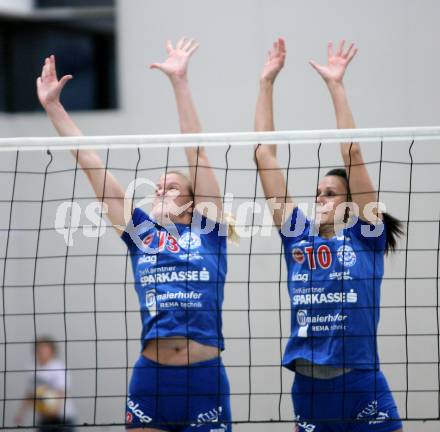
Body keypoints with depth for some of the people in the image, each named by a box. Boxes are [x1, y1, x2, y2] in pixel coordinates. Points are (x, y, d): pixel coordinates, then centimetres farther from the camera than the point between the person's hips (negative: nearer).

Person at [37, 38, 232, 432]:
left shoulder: (207, 228, 8)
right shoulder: (140, 232, 14)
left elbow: (196, 151, 3)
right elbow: (91, 163, 15)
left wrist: (180, 82, -2)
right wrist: (53, 106, 17)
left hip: (205, 380, -2)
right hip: (150, 380, 2)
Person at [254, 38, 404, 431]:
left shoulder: (366, 236, 3)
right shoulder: (298, 237, 11)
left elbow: (352, 155, -5)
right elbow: (265, 155, 11)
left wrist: (336, 85, -4)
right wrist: (267, 83, 10)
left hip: (363, 392, -4)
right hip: (308, 393, 4)